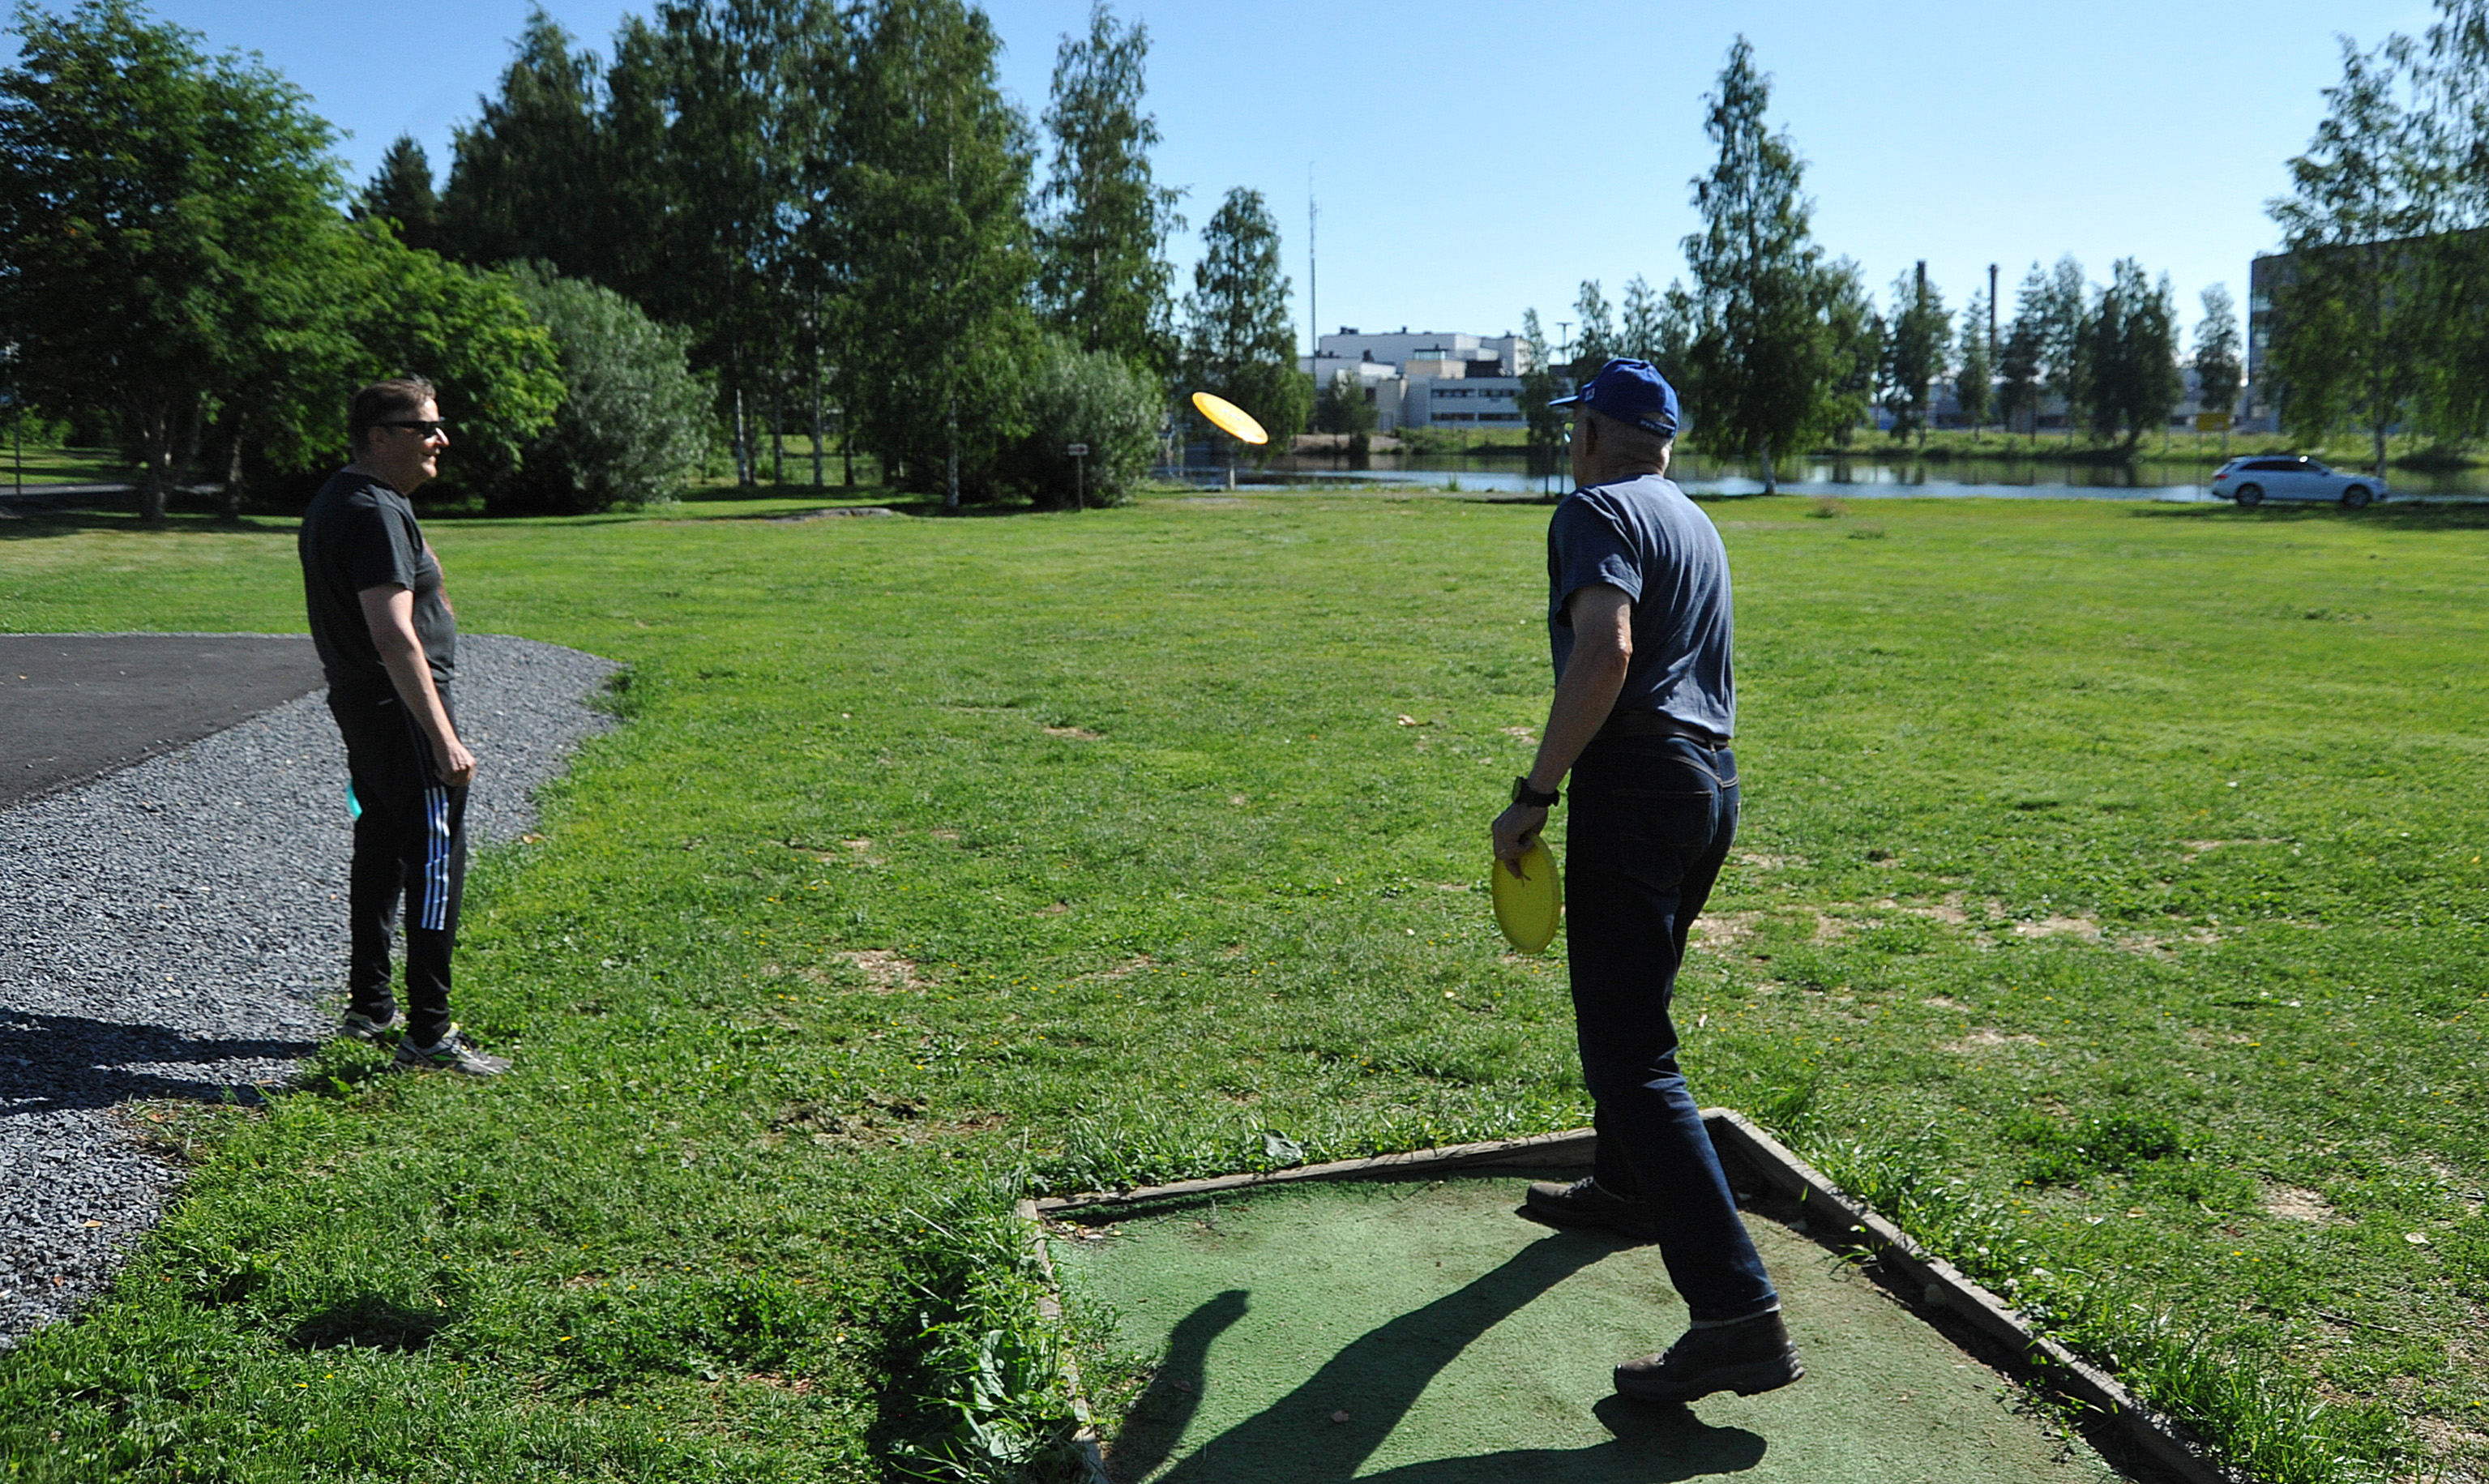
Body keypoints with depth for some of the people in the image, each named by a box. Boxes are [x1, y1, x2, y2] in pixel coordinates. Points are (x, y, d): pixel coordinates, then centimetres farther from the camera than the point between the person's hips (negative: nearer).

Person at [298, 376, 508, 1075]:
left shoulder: (335, 499, 14)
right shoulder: (376, 513, -19)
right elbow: (393, 636, -27)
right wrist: (444, 739, -29)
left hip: (356, 700, 11)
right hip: (400, 707, -11)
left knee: (380, 850, 18)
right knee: (436, 857, -8)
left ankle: (368, 1006, 28)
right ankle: (428, 1033, -5)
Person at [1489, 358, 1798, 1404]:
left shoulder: (1596, 510, -8)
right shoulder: (1694, 523, 21)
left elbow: (1606, 652, -24)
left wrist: (1533, 793, -21)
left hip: (1636, 787, -10)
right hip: (1713, 780, 10)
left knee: (1631, 1054, -11)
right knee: (1629, 999, 27)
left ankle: (1739, 1314, -17)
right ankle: (1628, 1187, 46)